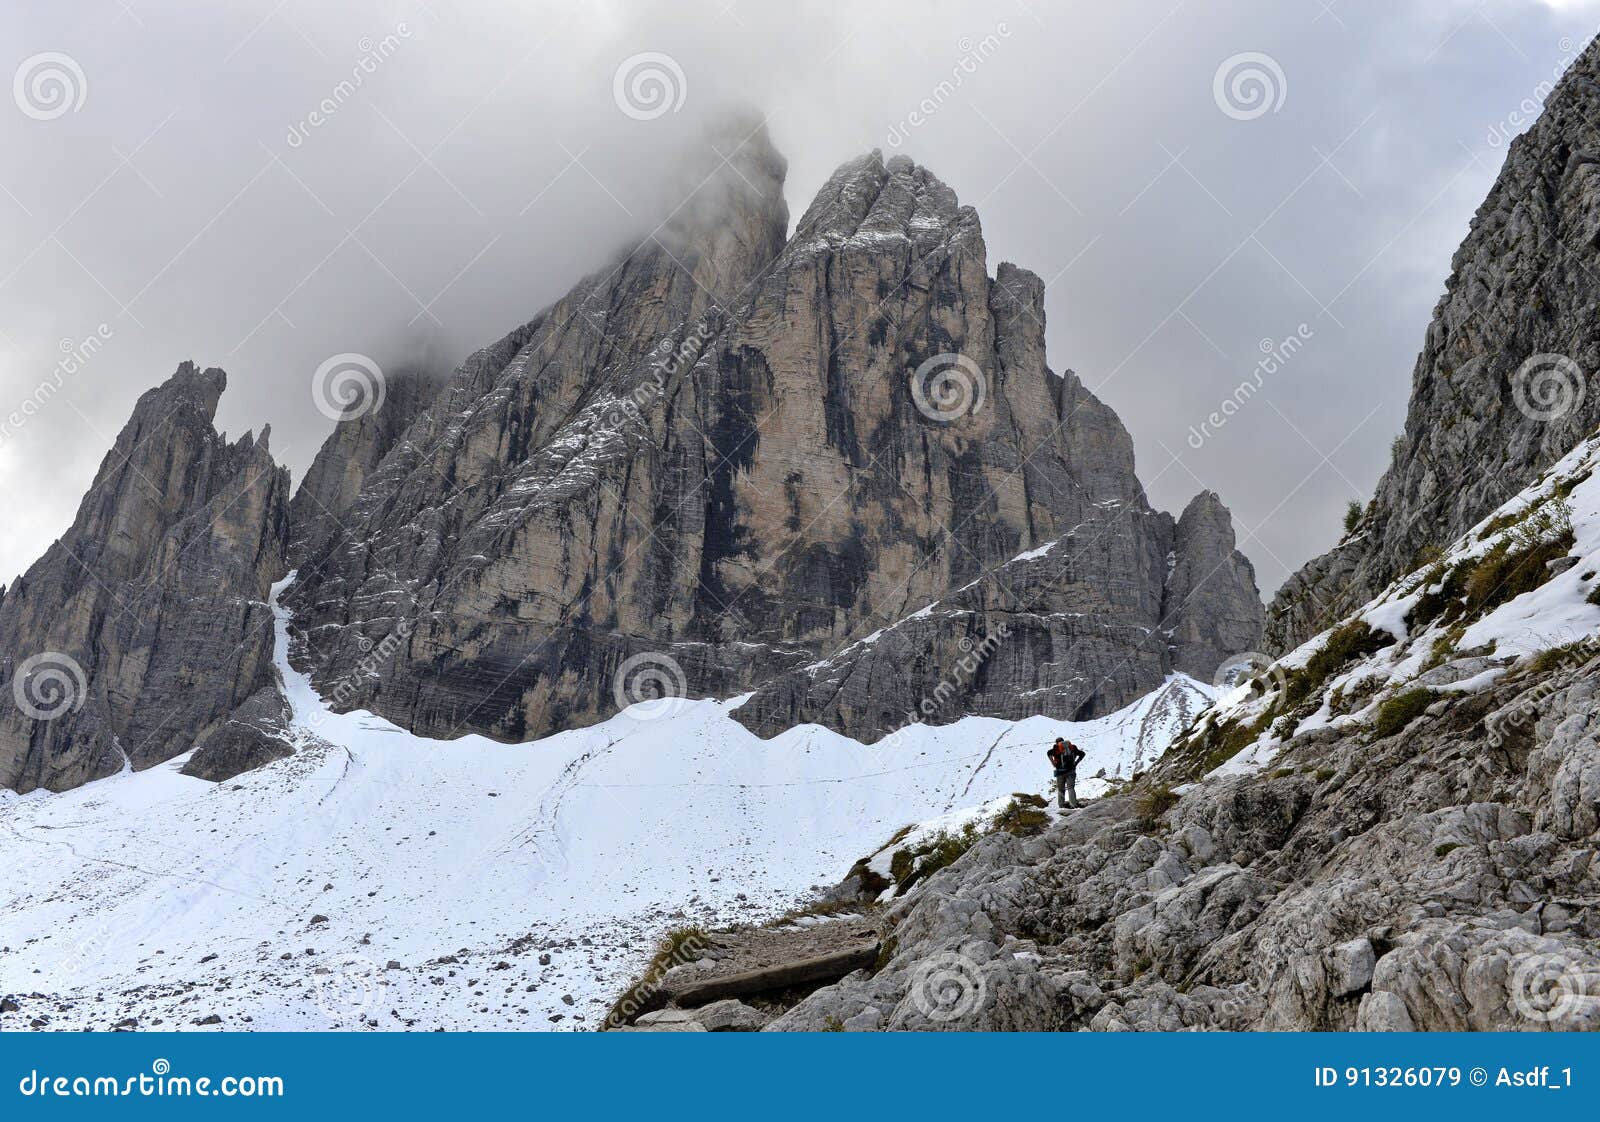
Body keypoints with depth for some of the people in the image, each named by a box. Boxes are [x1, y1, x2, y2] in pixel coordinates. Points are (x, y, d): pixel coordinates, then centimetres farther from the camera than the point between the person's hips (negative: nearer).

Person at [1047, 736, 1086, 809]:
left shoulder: (1056, 748, 5)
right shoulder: (1072, 747, 14)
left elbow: (1049, 753, -14)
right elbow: (1082, 753, 13)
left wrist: (1053, 763, -7)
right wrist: (1076, 763, 12)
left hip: (1061, 771, -1)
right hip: (1071, 770, 2)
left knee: (1061, 789, 9)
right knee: (1071, 787, -1)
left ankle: (1061, 805, 8)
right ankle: (1074, 803, -18)